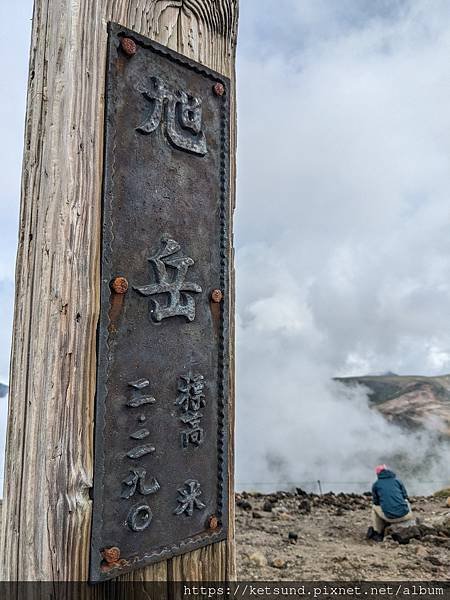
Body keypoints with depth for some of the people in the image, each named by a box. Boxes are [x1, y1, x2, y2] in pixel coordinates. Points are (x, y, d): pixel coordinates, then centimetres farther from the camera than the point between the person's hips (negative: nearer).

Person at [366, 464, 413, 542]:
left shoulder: (376, 485, 10)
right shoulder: (398, 481, 15)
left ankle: (378, 533, 21)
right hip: (405, 515, 2)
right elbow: (405, 497, 20)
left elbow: (376, 502, 16)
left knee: (375, 507, 27)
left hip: (390, 518, -2)